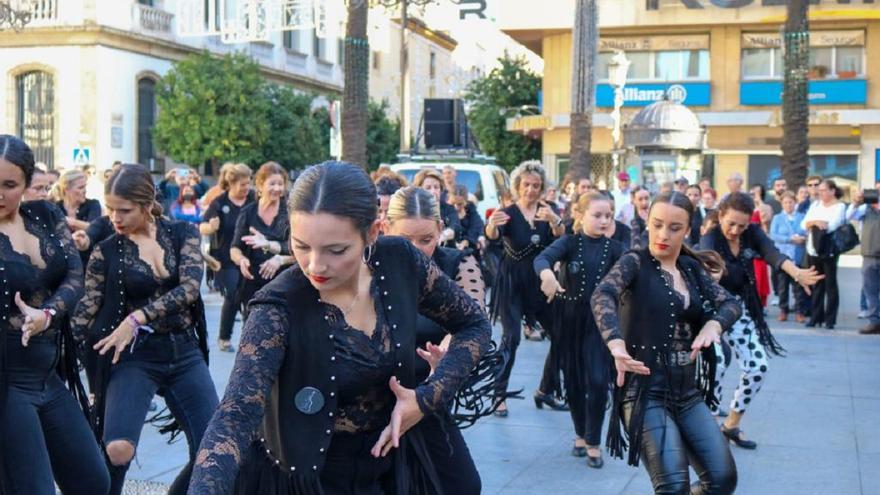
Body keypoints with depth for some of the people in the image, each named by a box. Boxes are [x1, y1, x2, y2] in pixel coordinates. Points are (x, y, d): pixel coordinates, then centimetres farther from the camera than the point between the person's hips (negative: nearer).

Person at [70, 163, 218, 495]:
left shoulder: (183, 234, 1)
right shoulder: (106, 252, -2)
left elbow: (189, 287, -13)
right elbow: (86, 313, -1)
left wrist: (137, 317, -21)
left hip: (185, 352, 2)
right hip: (135, 357, -2)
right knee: (118, 449, -26)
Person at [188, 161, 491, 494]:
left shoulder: (399, 263, -14)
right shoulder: (280, 308, -24)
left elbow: (474, 324, 0)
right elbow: (237, 414, -35)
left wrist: (429, 398, -14)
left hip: (390, 468, 4)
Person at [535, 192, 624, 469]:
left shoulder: (614, 248, 0)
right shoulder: (570, 242, -7)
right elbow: (542, 258, -26)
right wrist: (546, 273, -48)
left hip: (599, 319, 0)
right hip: (569, 317, 0)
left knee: (598, 381, -9)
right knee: (573, 381, 10)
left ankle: (593, 442, 6)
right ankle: (581, 434, 29)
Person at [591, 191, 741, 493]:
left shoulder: (692, 268, 12)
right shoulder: (635, 263, -7)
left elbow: (731, 303, 6)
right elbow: (602, 296, -25)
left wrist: (714, 323, -18)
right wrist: (617, 344, -44)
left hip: (688, 391, 6)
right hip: (645, 391, -6)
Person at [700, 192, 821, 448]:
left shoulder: (752, 233, -7)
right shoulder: (710, 239, -19)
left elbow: (771, 253, -26)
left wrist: (796, 273, -47)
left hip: (741, 310, 6)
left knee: (758, 367, 4)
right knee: (716, 365, -18)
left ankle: (731, 424, 22)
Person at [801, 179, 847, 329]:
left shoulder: (840, 206, -3)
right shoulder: (815, 205, 13)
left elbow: (831, 226, -16)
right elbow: (803, 224, 3)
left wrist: (813, 223, -8)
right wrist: (816, 222, -15)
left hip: (829, 251, -5)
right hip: (813, 250, 5)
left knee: (830, 284, -1)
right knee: (817, 284, 9)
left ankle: (830, 319, 2)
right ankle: (816, 317, 14)